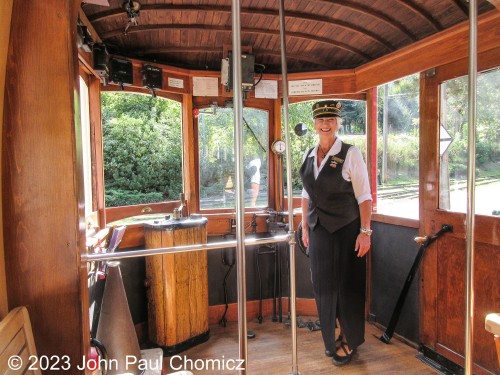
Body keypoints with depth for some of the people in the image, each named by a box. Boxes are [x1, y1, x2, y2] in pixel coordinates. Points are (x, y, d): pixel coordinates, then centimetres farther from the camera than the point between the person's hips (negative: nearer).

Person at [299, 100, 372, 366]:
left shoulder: (350, 154, -10)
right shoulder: (309, 156, 6)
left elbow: (364, 196, -10)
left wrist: (365, 232, -14)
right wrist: (305, 227, 11)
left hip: (346, 230, -5)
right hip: (319, 230, 5)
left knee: (348, 285, 8)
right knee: (324, 284, 12)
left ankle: (350, 340, 30)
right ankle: (332, 337, 34)